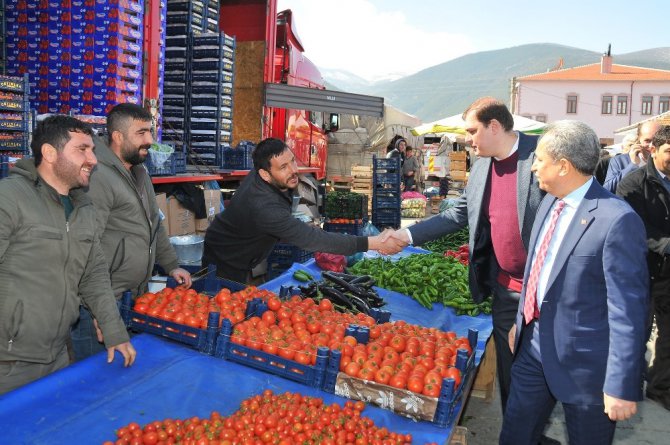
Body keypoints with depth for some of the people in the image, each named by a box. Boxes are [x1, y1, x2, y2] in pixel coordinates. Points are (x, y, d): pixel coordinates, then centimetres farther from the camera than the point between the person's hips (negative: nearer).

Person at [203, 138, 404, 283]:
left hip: (241, 260, 8)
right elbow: (312, 239, -43)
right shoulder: (264, 207, -41)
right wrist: (373, 243, -44)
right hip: (224, 264, -8)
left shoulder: (258, 177, -12)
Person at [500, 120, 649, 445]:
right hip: (534, 345, 7)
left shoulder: (617, 220, -23)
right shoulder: (550, 201, 3)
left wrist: (622, 386, -19)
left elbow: (628, 310, -22)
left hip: (583, 360, -7)